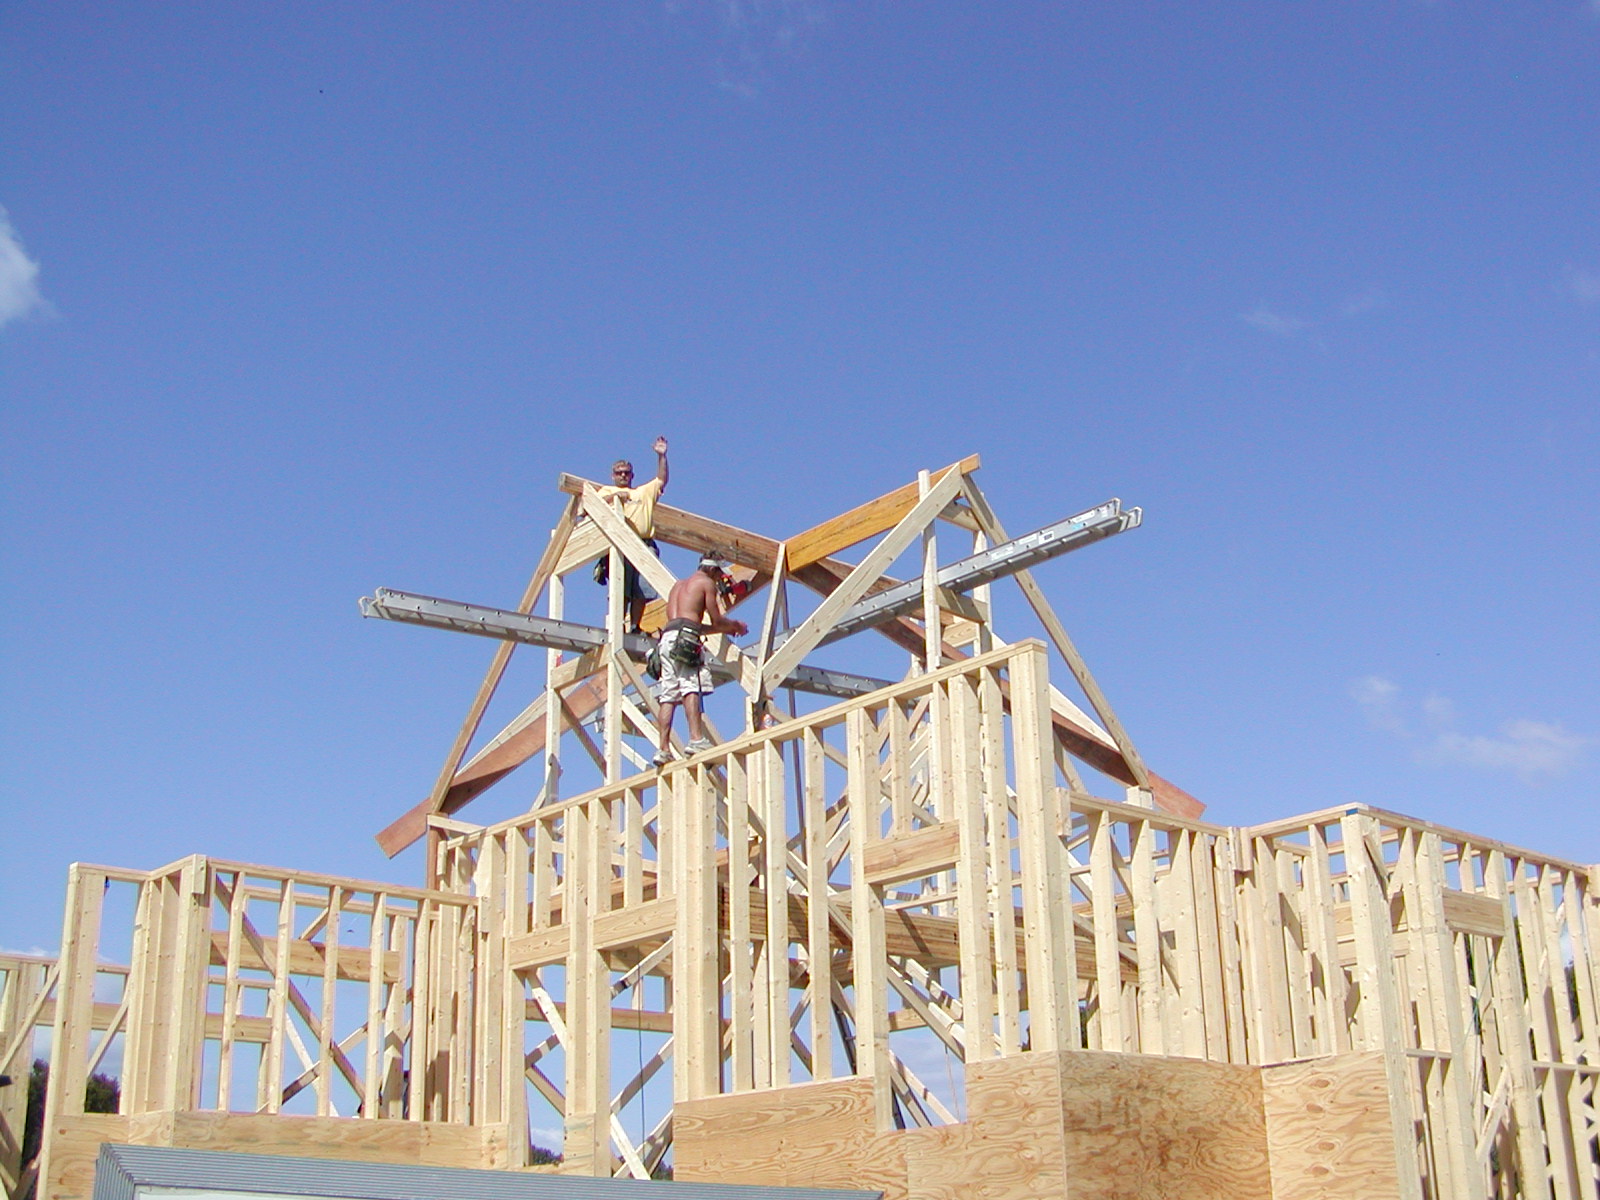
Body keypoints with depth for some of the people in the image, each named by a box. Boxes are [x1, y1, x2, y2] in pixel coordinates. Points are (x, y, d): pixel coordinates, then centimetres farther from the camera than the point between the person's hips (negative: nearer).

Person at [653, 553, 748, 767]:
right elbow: (717, 621, 5)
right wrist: (736, 625, 24)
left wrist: (726, 628, 38)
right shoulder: (706, 582, 8)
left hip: (668, 636, 8)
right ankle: (696, 739, -32)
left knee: (669, 695, 1)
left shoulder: (679, 584, 32)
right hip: (685, 638, -8)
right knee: (691, 688, -18)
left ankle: (663, 749, -7)